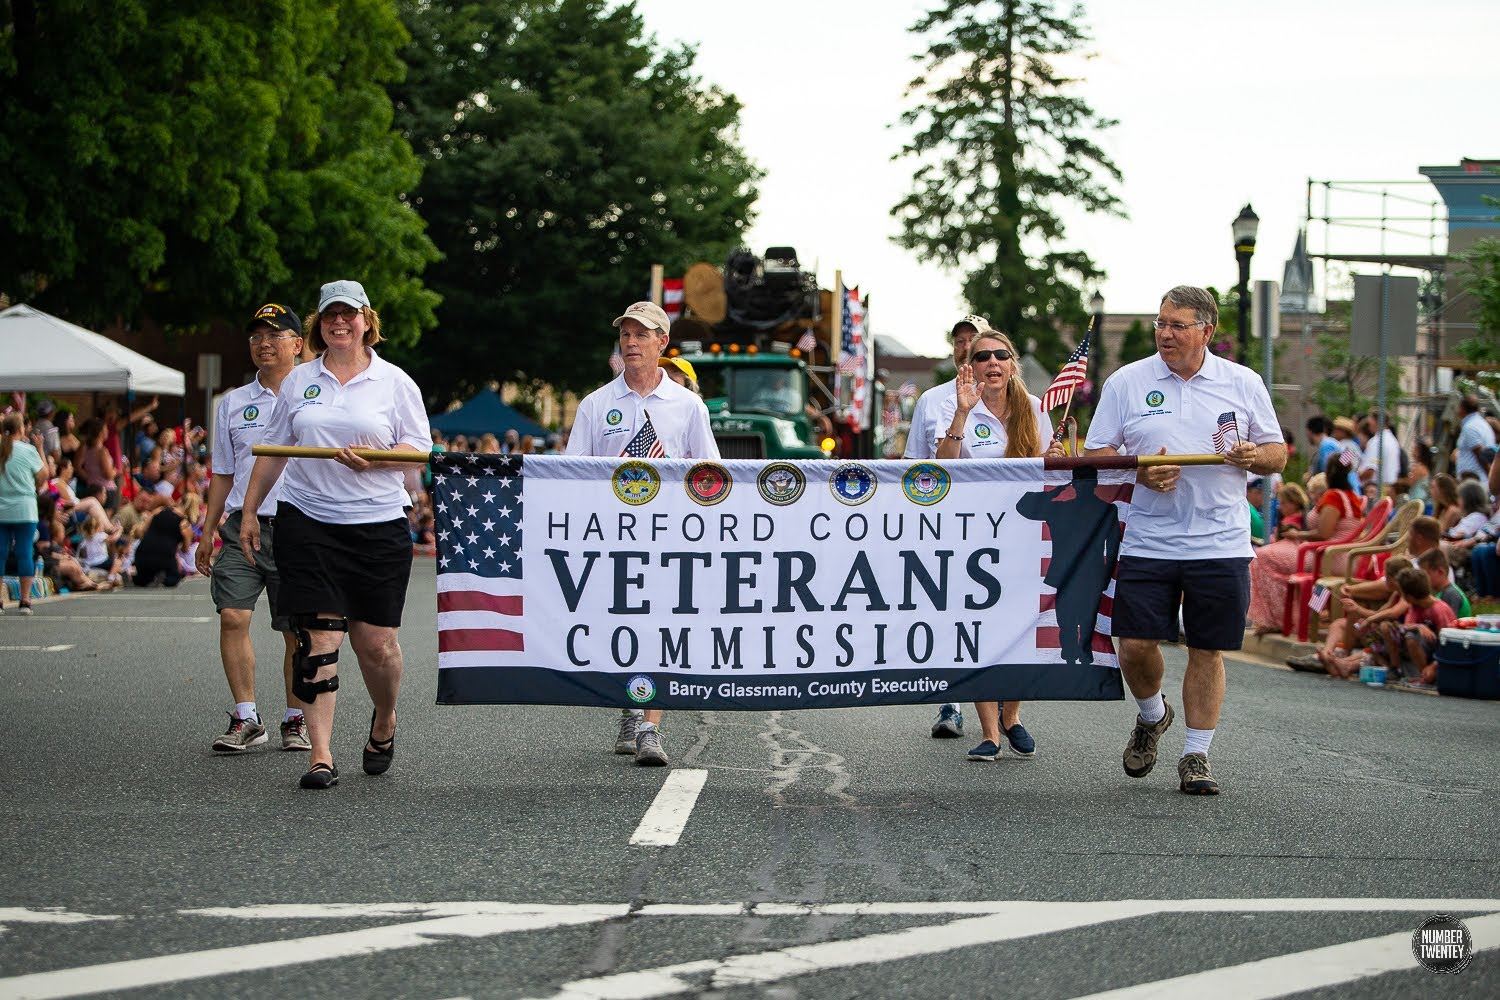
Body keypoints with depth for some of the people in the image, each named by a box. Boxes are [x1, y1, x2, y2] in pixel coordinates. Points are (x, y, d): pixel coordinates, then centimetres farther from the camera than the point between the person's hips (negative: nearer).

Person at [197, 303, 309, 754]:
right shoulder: (233, 404, 13)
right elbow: (223, 474, 17)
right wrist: (208, 530, 12)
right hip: (243, 525, 2)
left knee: (298, 630, 1)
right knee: (232, 616, -12)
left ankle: (295, 720, 15)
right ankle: (245, 718, -3)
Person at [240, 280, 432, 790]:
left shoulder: (394, 381, 5)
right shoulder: (299, 381, 12)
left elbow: (420, 449, 1)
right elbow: (271, 451, 17)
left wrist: (373, 460, -17)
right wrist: (249, 512, 14)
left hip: (379, 525, -1)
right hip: (308, 522, 1)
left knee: (376, 642, 1)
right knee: (317, 637, -7)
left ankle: (384, 721, 32)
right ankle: (321, 756, -6)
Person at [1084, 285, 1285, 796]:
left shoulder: (1244, 384, 7)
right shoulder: (1126, 383, 4)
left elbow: (1277, 454, 12)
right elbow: (1096, 457, 4)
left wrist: (1256, 456, -11)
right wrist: (1140, 474, -14)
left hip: (1221, 542, 0)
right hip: (1146, 541, 0)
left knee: (1208, 650, 3)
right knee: (1135, 644, -4)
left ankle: (1196, 757, 14)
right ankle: (1152, 715, 26)